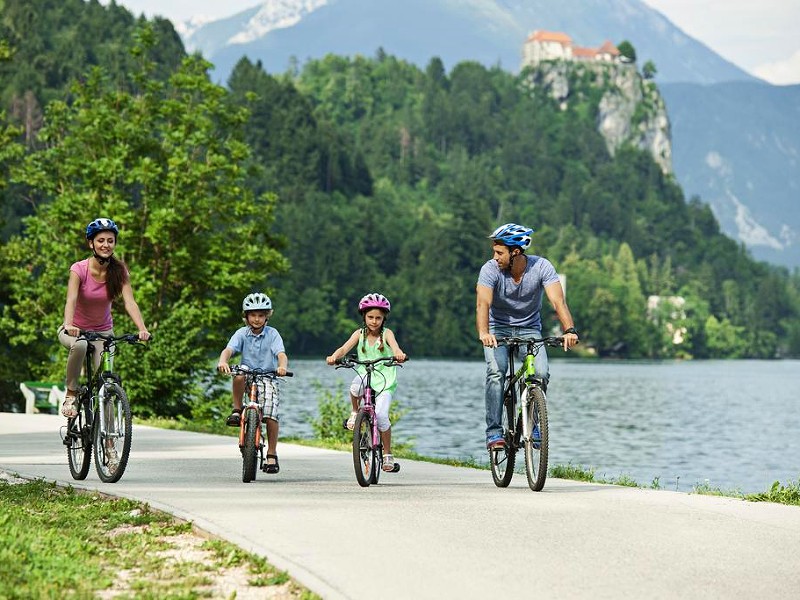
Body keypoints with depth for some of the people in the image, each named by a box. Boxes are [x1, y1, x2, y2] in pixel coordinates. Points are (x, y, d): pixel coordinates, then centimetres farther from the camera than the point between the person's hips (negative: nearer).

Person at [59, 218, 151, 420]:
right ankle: (71, 393, -17)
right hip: (75, 330, -2)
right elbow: (71, 300, -34)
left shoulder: (119, 271, -12)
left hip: (103, 331, 2)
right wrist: (69, 324, -54)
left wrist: (142, 329, -41)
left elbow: (129, 302, -23)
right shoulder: (79, 269, -19)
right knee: (80, 345, -38)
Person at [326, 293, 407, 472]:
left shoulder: (386, 333, -2)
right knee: (356, 385, -36)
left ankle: (387, 455, -2)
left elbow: (394, 346, -22)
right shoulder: (360, 333, 4)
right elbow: (345, 348, -10)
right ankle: (355, 413, -4)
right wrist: (334, 356, -32)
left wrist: (399, 354, -47)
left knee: (381, 414, -21)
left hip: (385, 382, -1)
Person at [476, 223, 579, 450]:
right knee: (496, 372, -26)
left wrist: (569, 330, -47)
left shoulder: (541, 267, -19)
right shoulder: (490, 269, -21)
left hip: (529, 329, 1)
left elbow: (558, 300, -29)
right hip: (497, 329, -1)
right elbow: (483, 303, -34)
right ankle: (494, 432, -18)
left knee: (542, 373, -21)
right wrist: (483, 333, -54)